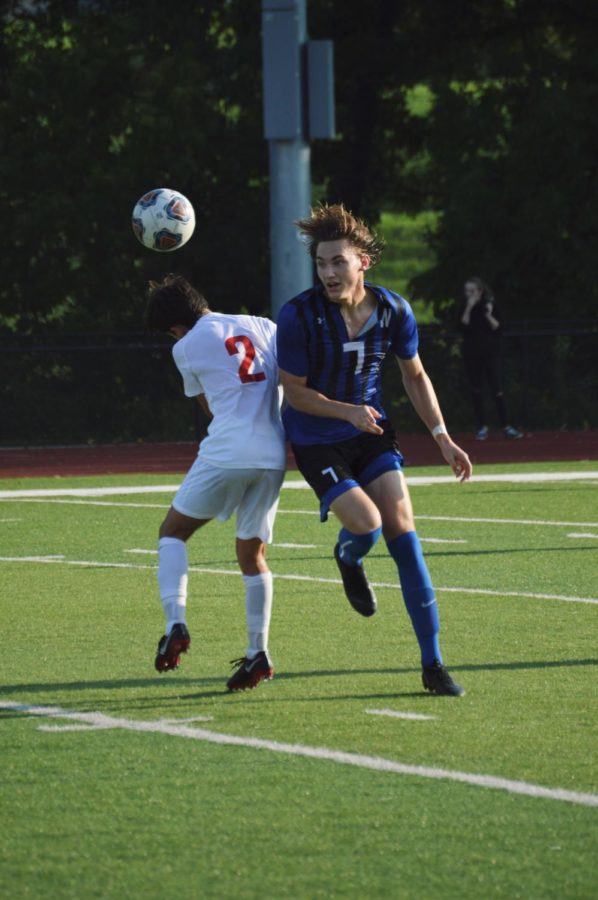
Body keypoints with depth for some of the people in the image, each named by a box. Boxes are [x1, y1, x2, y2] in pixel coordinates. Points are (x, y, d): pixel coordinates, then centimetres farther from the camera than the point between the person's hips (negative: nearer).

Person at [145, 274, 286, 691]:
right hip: (273, 457, 4)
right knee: (252, 553, 17)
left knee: (172, 532, 14)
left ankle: (175, 622, -6)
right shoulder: (265, 327, 15)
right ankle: (258, 653, 10)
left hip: (225, 453, -4)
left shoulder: (187, 348, 6)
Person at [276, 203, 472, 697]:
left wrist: (442, 436, 5)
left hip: (372, 433, 3)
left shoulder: (393, 310, -9)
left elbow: (414, 375, 9)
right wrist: (349, 411, -25)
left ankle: (433, 664, -5)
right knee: (366, 526, -22)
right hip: (317, 441, -3)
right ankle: (348, 558, 21)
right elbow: (295, 391, -11)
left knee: (402, 527, -10)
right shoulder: (299, 316, -20)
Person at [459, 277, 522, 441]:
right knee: (476, 391, 3)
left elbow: (498, 328, -4)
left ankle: (506, 427, -5)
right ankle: (481, 427, 12)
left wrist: (489, 315, -18)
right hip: (472, 355, 2)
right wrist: (468, 309, -18)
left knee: (497, 390, -7)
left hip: (491, 353, -2)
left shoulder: (491, 305, -1)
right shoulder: (465, 307, 3)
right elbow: (462, 326, -10)